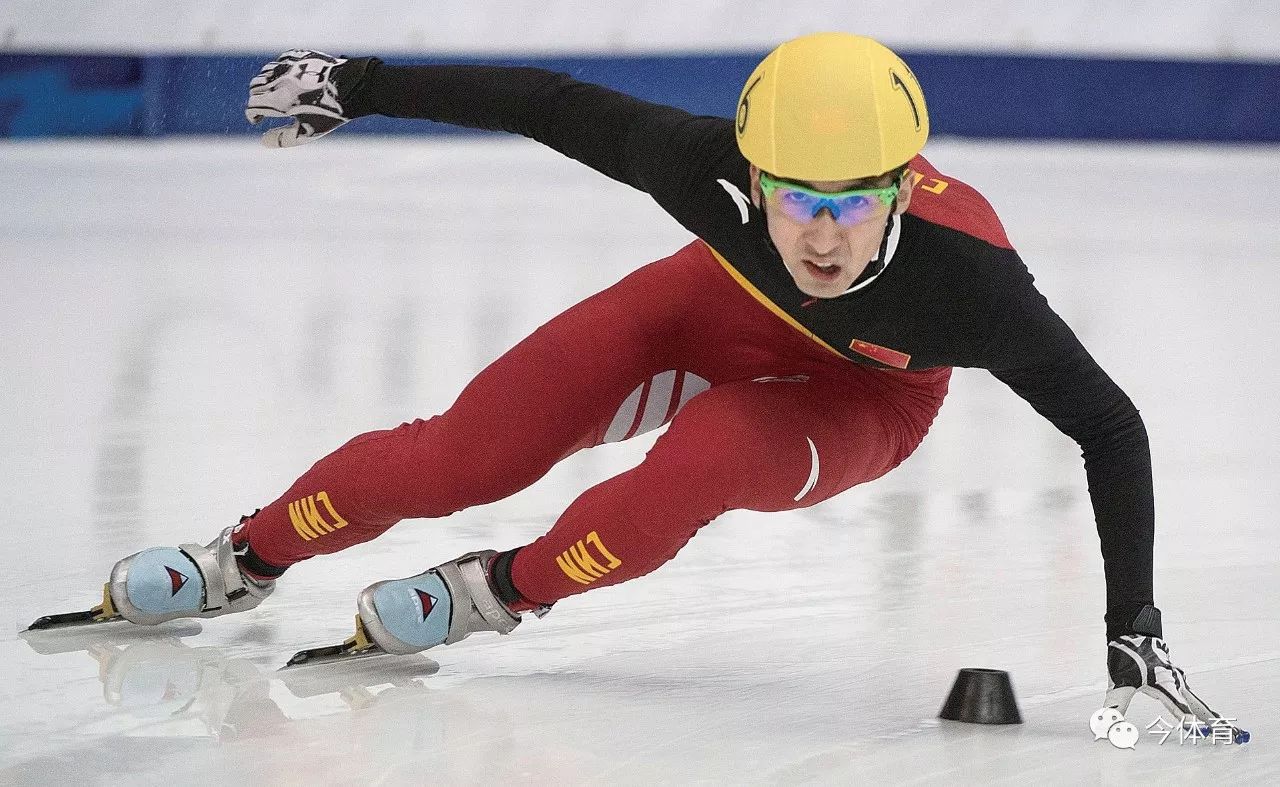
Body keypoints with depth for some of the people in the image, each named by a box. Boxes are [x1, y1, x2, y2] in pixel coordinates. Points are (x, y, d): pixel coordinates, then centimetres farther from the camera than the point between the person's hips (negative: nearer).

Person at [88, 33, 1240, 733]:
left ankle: (503, 591, -8)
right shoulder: (713, 169, -37)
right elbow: (555, 105, -21)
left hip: (860, 399, -2)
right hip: (723, 310, 2)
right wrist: (359, 84, -12)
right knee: (457, 457, -5)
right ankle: (247, 560, 20)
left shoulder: (964, 273, -41)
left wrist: (1135, 633, -34)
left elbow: (1109, 426, -30)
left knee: (700, 462, -34)